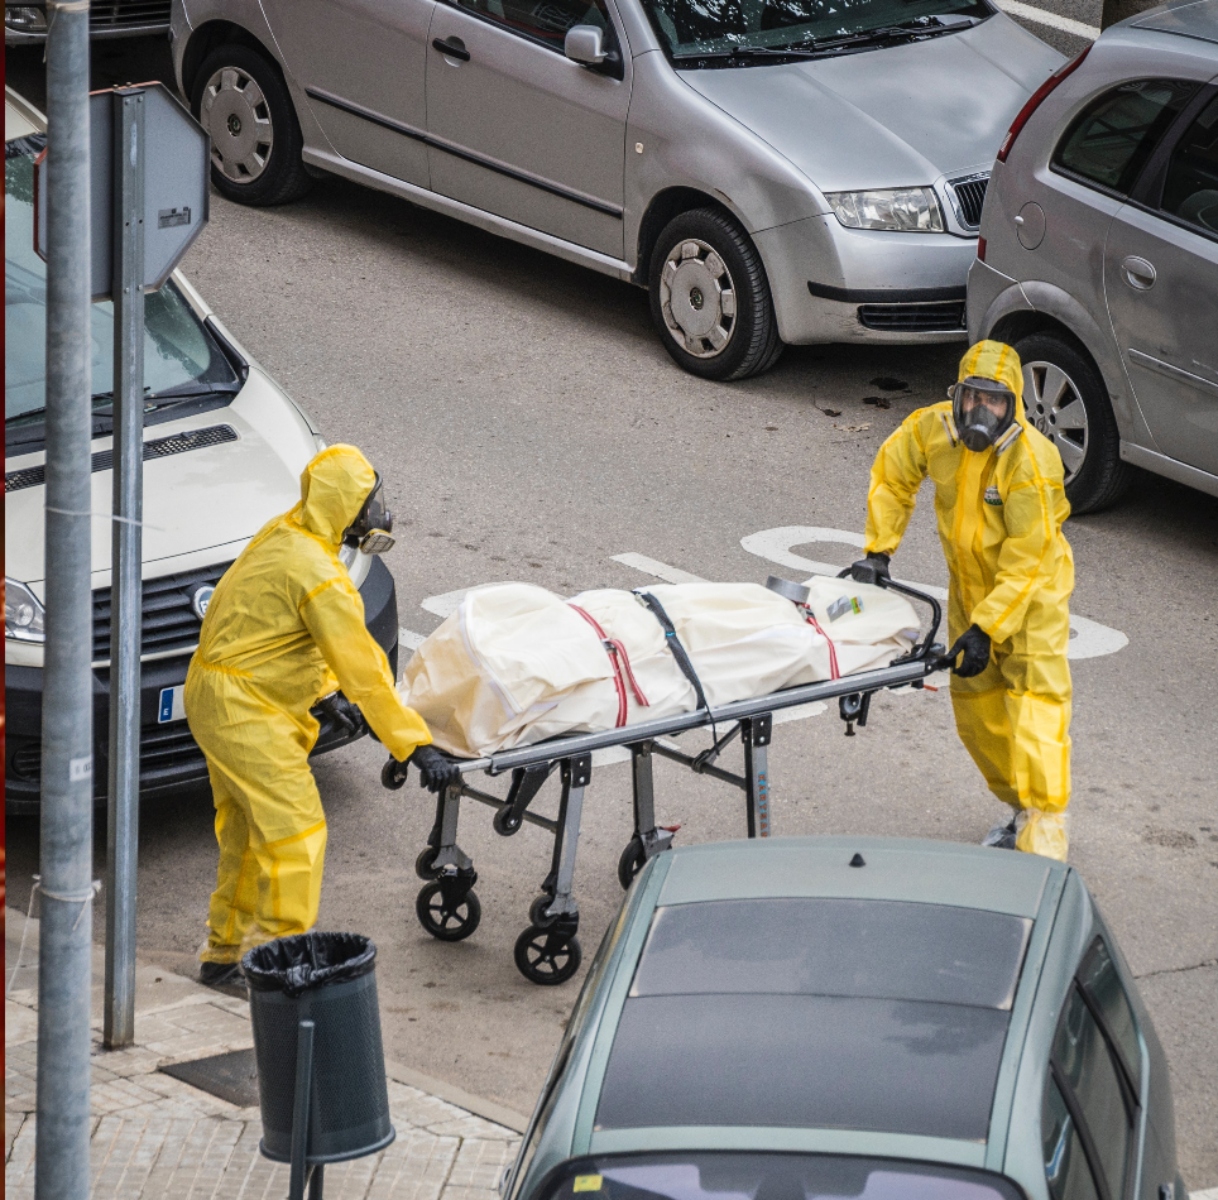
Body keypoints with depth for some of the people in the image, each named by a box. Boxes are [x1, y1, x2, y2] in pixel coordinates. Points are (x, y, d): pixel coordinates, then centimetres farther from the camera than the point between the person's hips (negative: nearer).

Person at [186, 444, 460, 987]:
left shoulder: (284, 535, 6)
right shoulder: (319, 574, -24)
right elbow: (362, 667, -24)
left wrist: (326, 693, 15)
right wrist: (417, 746, -21)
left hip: (215, 693, 10)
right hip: (244, 709, -10)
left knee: (249, 831, 18)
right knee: (294, 831, -6)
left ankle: (225, 953, 27)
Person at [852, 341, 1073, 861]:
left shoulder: (1032, 460, -29)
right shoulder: (933, 430, -13)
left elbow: (1026, 561, -27)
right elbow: (891, 474, 7)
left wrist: (986, 628, -29)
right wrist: (879, 550, 1)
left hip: (1034, 591, -7)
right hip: (970, 586, 7)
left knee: (1034, 705, -16)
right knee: (976, 705, 14)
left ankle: (1044, 840, -18)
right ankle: (1020, 809, 32)